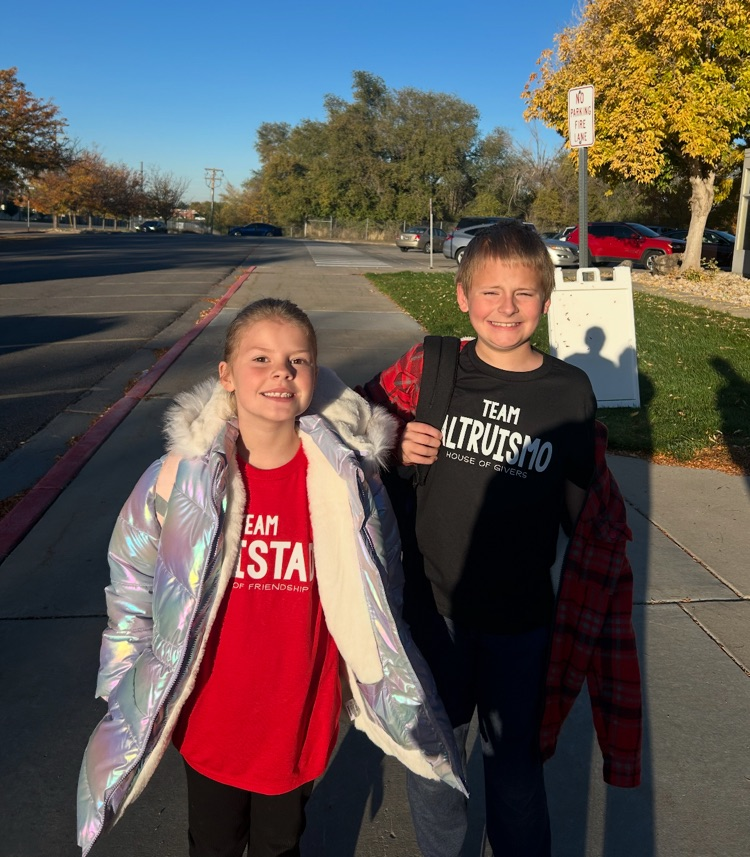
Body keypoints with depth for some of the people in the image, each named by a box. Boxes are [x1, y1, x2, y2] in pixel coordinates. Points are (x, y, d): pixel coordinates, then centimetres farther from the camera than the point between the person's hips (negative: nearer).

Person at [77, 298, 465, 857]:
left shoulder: (348, 480, -16)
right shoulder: (183, 475, -17)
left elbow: (378, 596, -1)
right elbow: (132, 583, -3)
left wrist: (375, 688, 5)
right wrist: (130, 692, 2)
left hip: (300, 723, 0)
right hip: (208, 722, 0)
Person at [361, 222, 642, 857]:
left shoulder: (571, 392, -9)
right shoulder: (430, 367, -9)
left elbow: (592, 518, 0)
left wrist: (591, 626, 0)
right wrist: (393, 446, -17)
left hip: (521, 619, -1)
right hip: (433, 608, 1)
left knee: (515, 768, 18)